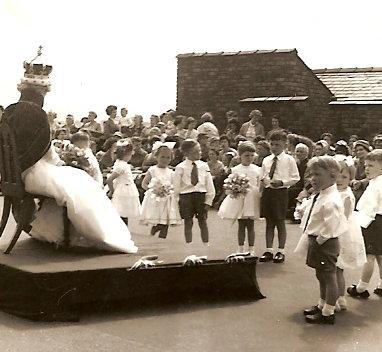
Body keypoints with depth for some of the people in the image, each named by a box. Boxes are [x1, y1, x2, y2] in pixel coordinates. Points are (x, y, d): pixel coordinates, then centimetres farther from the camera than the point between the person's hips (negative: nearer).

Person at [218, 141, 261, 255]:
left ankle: (251, 249, 12)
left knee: (250, 225, 4)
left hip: (252, 200, 0)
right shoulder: (235, 170, 2)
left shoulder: (257, 170, 4)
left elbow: (259, 186, 6)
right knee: (241, 225, 6)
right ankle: (240, 249, 15)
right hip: (239, 199, 0)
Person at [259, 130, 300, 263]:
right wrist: (263, 181, -4)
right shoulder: (266, 160, 11)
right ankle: (269, 251, 17)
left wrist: (282, 182, -16)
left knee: (280, 222, 4)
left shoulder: (289, 160, -3)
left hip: (281, 192, -4)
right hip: (267, 192, 4)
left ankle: (281, 251, 14)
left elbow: (295, 178, -3)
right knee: (269, 222, 9)